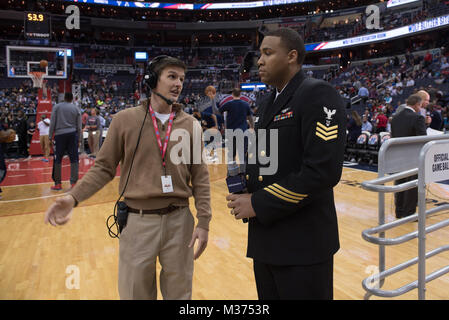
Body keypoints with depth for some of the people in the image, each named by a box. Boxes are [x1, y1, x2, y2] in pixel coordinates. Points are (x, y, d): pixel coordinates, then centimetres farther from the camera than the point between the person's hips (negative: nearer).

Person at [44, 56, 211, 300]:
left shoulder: (190, 125, 2)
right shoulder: (125, 119, -2)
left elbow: (200, 176, 2)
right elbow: (104, 167, 2)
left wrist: (203, 222, -3)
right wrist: (73, 197, -12)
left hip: (179, 221, 1)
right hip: (137, 221, -1)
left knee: (179, 291, 16)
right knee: (135, 292, 14)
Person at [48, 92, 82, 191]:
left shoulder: (57, 107, 3)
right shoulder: (76, 108, 7)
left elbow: (52, 123, -1)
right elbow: (79, 126, 6)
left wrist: (50, 136, 3)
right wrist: (79, 139, 12)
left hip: (59, 135, -1)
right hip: (72, 134, 1)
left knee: (57, 160, 5)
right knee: (74, 160, 3)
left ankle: (57, 184, 8)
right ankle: (74, 183, 1)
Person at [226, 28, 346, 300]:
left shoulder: (318, 95, -13)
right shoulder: (268, 104, 15)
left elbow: (323, 171, -23)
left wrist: (259, 204, -17)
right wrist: (246, 192, -1)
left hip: (303, 243, -8)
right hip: (264, 240, 8)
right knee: (269, 294, 20)